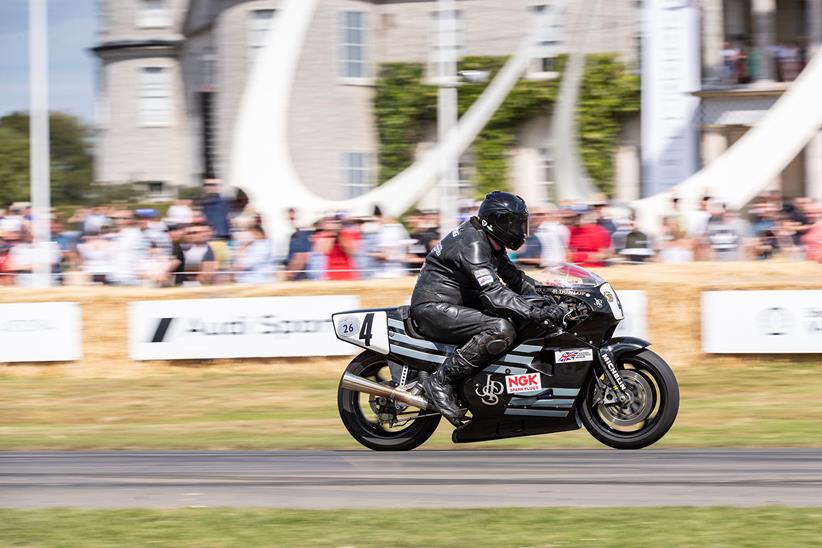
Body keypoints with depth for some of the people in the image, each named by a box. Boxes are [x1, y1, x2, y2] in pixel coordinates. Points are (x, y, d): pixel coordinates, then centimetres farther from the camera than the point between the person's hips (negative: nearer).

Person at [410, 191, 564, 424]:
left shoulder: (492, 246, 13)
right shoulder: (472, 244, -20)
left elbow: (514, 278, 21)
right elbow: (493, 293, -30)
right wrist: (537, 312, -36)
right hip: (435, 309, -11)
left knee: (515, 318, 13)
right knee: (502, 330, -28)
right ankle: (441, 380, -23)